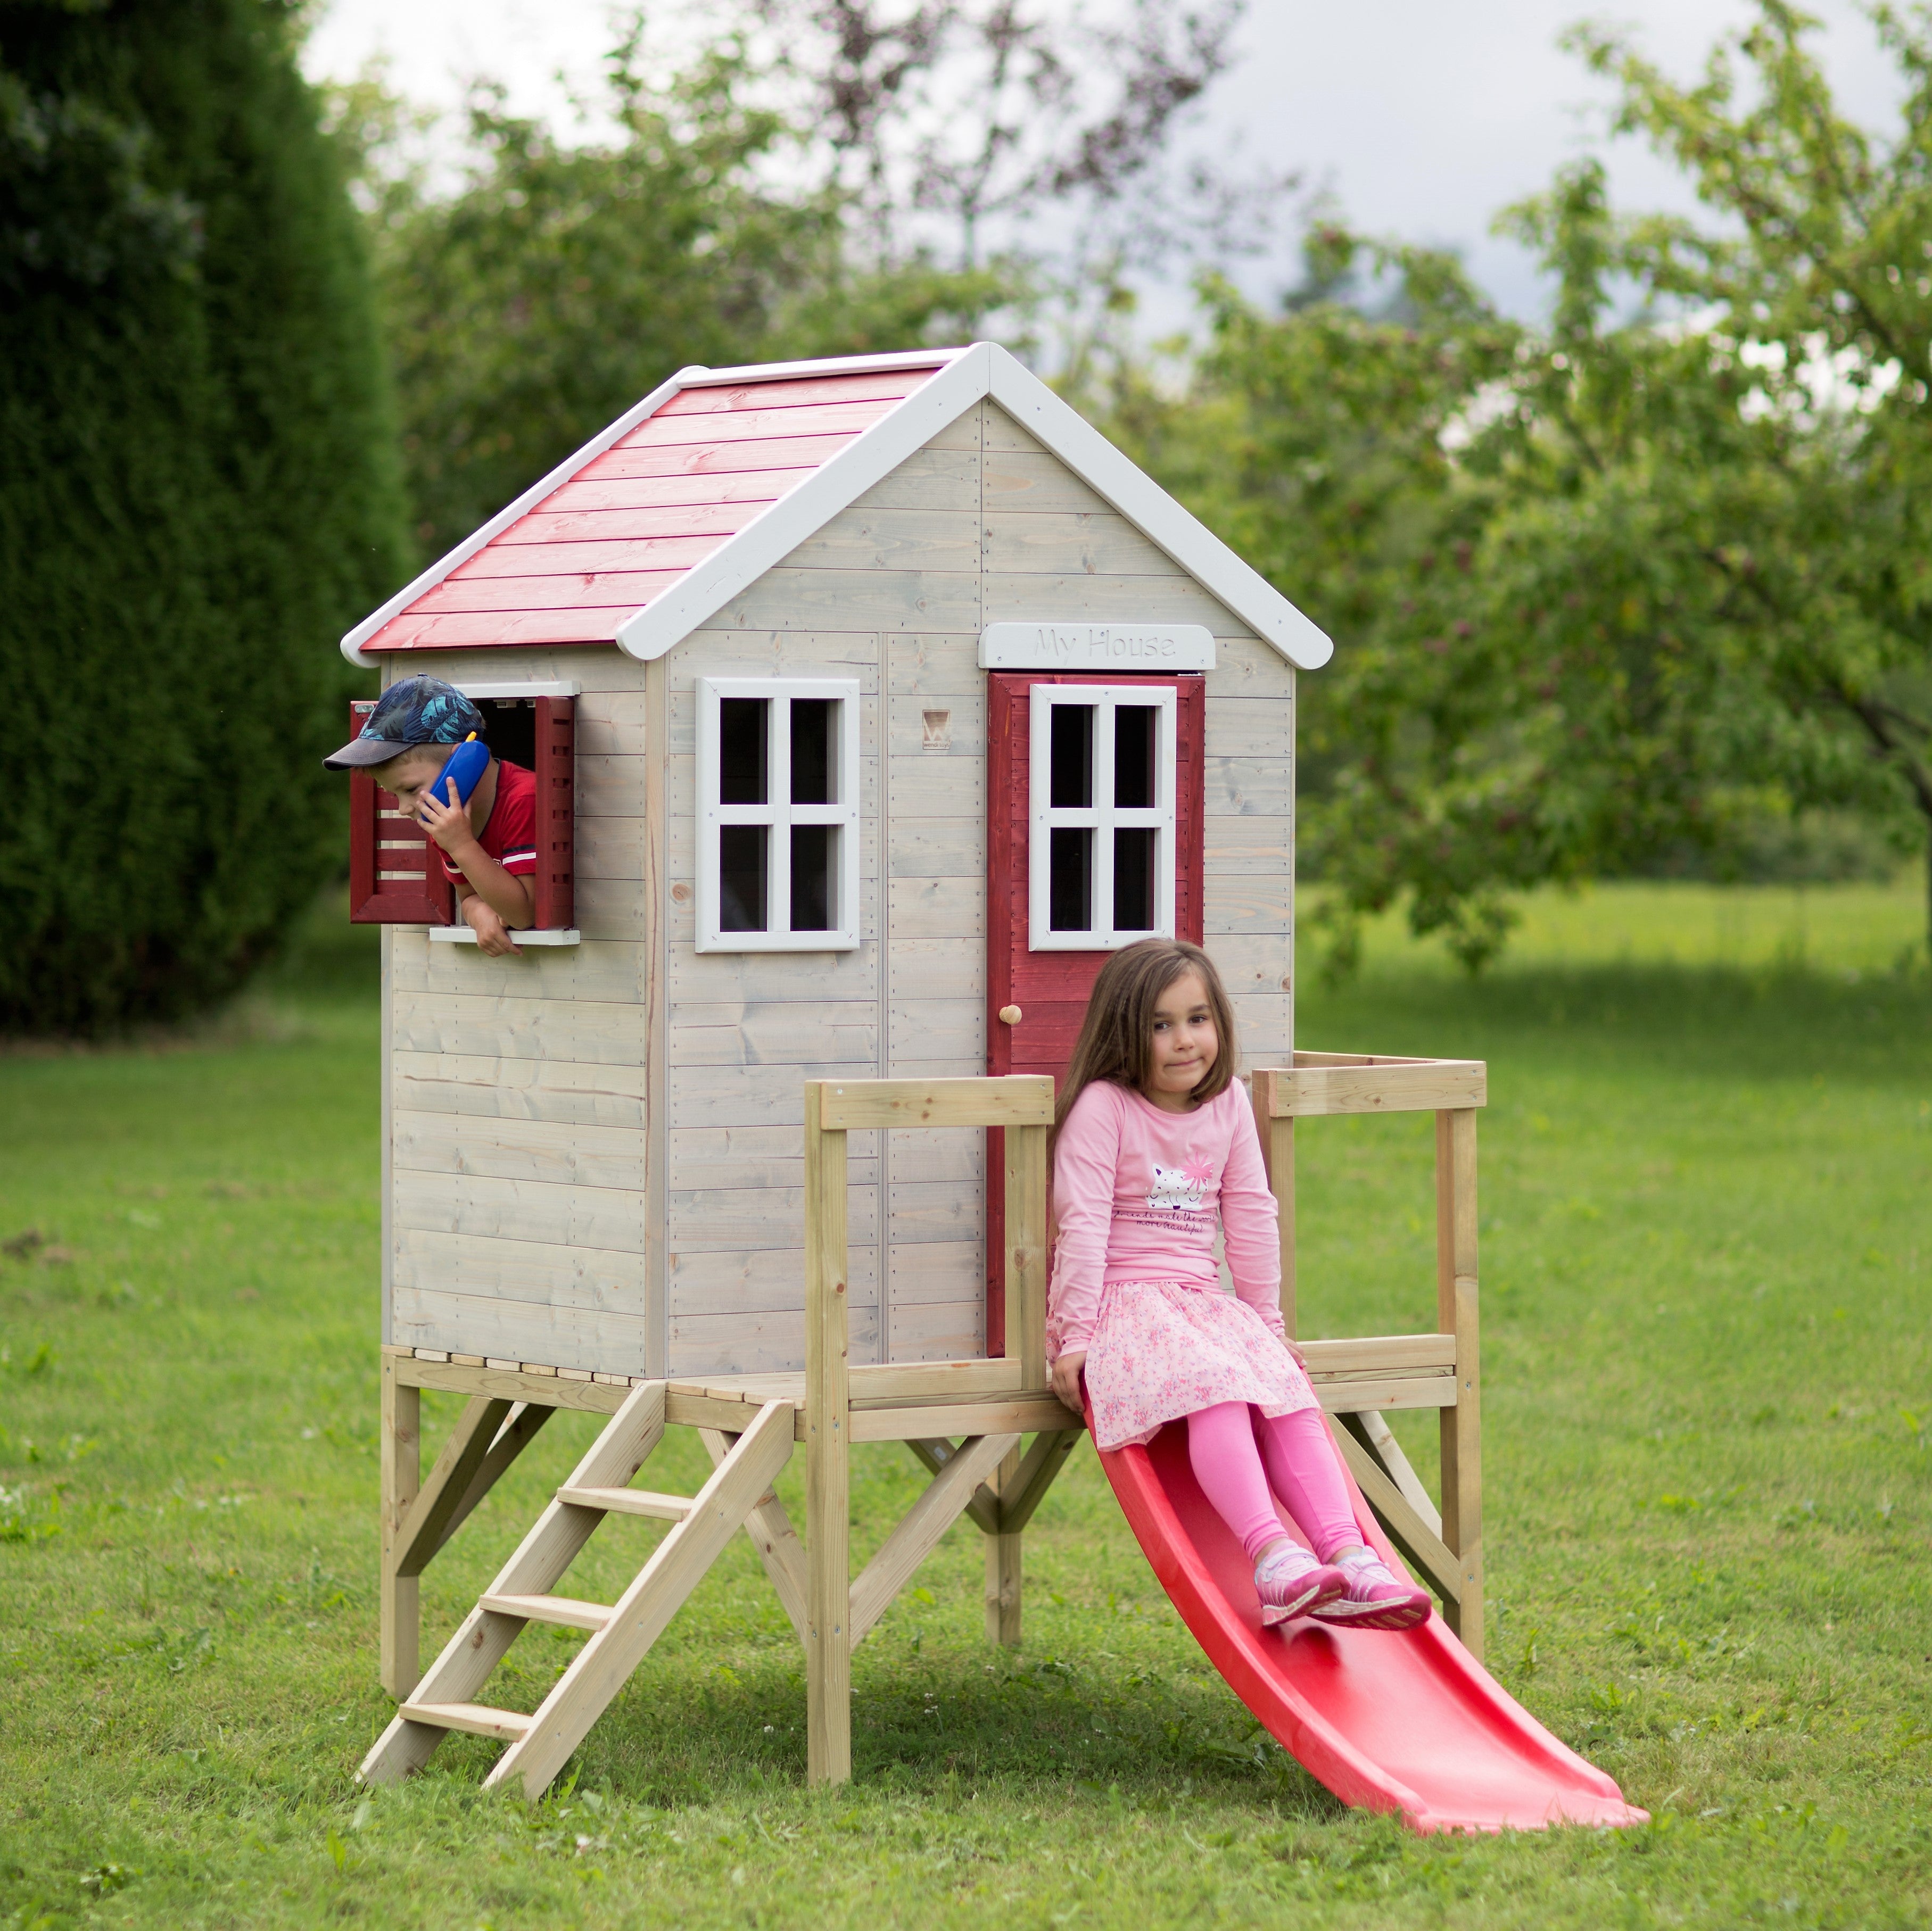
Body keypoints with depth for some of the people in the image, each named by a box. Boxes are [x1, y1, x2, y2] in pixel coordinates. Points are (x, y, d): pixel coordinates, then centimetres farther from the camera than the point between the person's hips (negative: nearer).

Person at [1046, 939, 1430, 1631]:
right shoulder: (1102, 1108, -7)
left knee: (1289, 1395, -19)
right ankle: (1272, 1560, -48)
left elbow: (1251, 1217, 15)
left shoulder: (1227, 1105, 10)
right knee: (1217, 1390, -32)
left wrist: (1267, 1326, 16)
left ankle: (1348, 1559, -33)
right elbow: (1083, 1222, -11)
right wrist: (1074, 1336, -15)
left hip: (1202, 1302, 6)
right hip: (1121, 1305, -6)